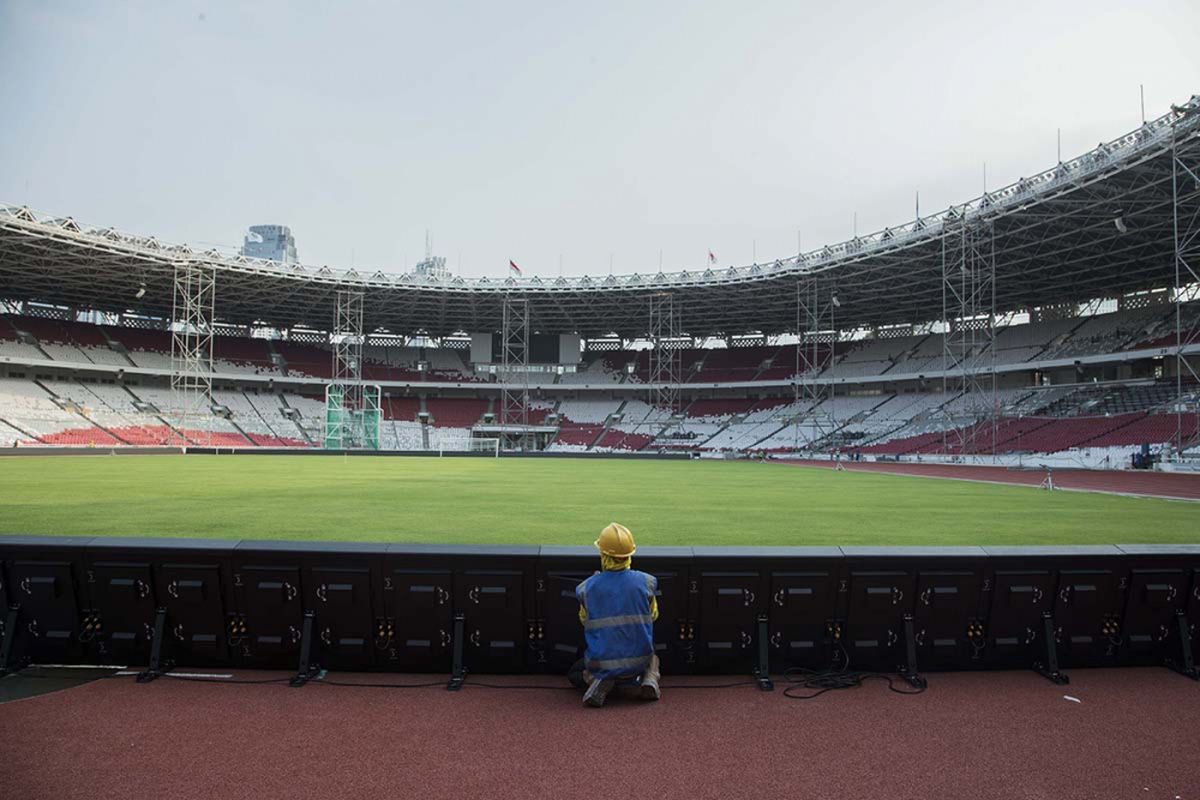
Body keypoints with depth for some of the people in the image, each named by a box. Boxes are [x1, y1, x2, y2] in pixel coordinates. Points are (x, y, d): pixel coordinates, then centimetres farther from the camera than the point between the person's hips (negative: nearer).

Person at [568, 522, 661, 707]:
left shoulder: (586, 588, -11)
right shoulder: (646, 582, -9)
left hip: (601, 663, -1)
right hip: (638, 661, 1)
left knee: (574, 674, 30)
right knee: (652, 659, 38)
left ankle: (598, 681, -2)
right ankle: (648, 680, 4)